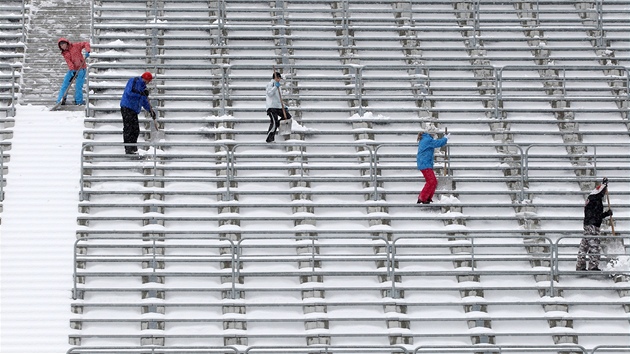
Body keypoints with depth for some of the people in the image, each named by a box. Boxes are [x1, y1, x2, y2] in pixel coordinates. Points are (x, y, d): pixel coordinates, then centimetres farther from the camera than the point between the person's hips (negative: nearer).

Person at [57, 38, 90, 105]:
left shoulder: (75, 46, -3)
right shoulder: (64, 53, 6)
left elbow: (86, 44, -5)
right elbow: (68, 62, -9)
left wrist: (87, 51, -23)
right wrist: (72, 70, -24)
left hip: (81, 69, -5)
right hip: (72, 70, 5)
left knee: (78, 86, -12)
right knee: (65, 84, 0)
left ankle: (78, 101, -3)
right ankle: (61, 100, 5)